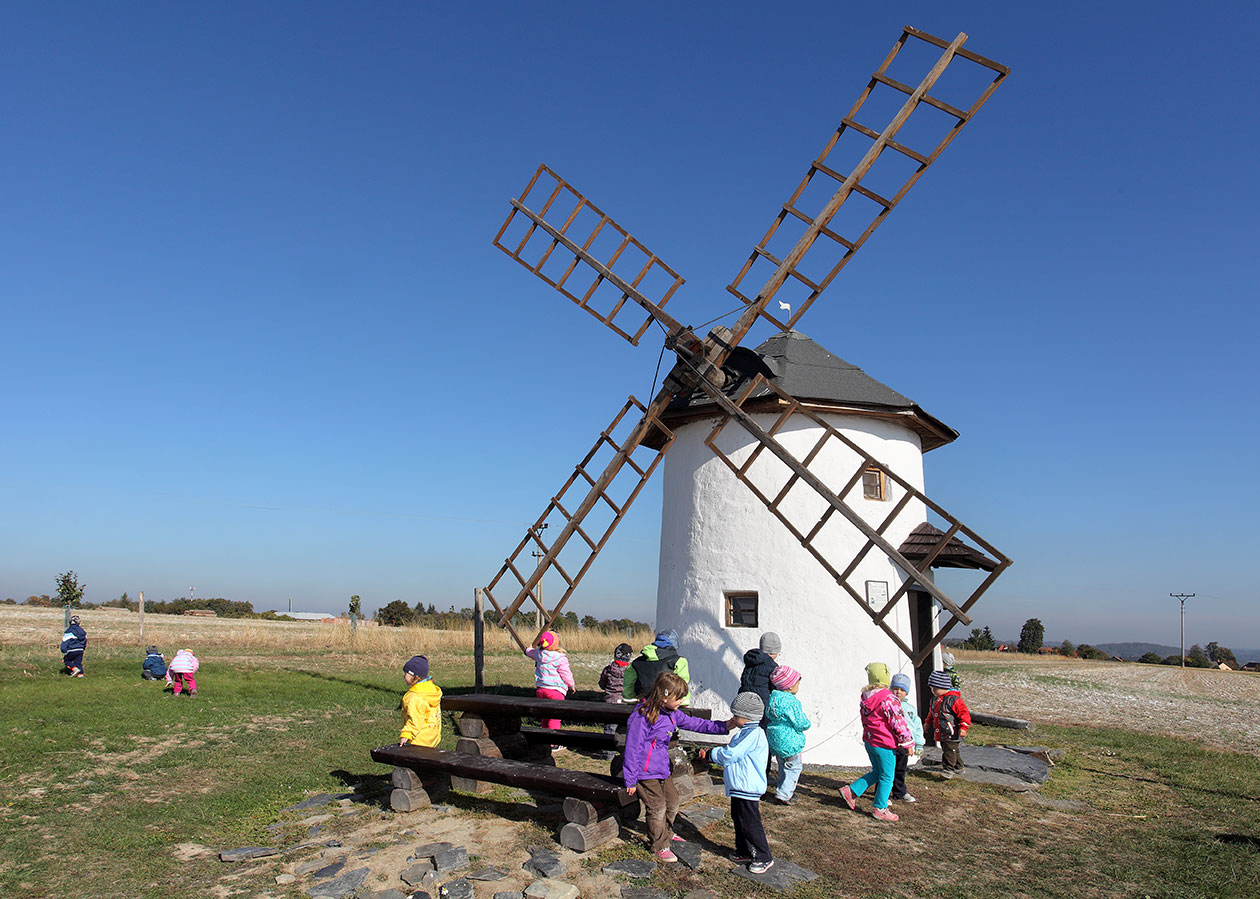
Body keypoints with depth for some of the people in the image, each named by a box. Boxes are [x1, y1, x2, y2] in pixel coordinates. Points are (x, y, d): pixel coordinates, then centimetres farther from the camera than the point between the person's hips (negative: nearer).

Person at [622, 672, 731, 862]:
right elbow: (632, 749, -23)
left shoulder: (671, 714, 1)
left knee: (672, 802, 22)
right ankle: (659, 846, 22)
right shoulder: (642, 716, -26)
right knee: (657, 809, 0)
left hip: (662, 770, 9)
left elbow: (693, 723, 11)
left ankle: (666, 833, 47)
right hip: (645, 773, -9)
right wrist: (630, 780, -19)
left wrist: (722, 726, 3)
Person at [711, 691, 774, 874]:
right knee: (738, 819, 19)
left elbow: (729, 755, -23)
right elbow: (735, 756, 23)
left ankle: (763, 858, 11)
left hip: (747, 789, -10)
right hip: (739, 787, 11)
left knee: (750, 824, -1)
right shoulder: (748, 732, 12)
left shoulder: (753, 734, -22)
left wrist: (713, 753, -7)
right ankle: (744, 851, 33)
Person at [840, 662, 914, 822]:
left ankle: (851, 791, 19)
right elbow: (898, 722, -18)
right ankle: (879, 809, 16)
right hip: (884, 744, -8)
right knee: (887, 777, 8)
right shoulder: (888, 698, -22)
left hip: (869, 741, 8)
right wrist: (908, 742, -8)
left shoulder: (866, 696, 4)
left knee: (877, 771, 22)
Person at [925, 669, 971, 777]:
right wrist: (928, 722, 23)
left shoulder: (953, 699, -17)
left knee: (950, 750, -6)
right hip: (941, 734, 9)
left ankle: (949, 769, 1)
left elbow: (964, 713, -18)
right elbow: (932, 713, 26)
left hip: (951, 734, -9)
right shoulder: (936, 700, 10)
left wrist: (963, 727, -22)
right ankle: (958, 767, 31)